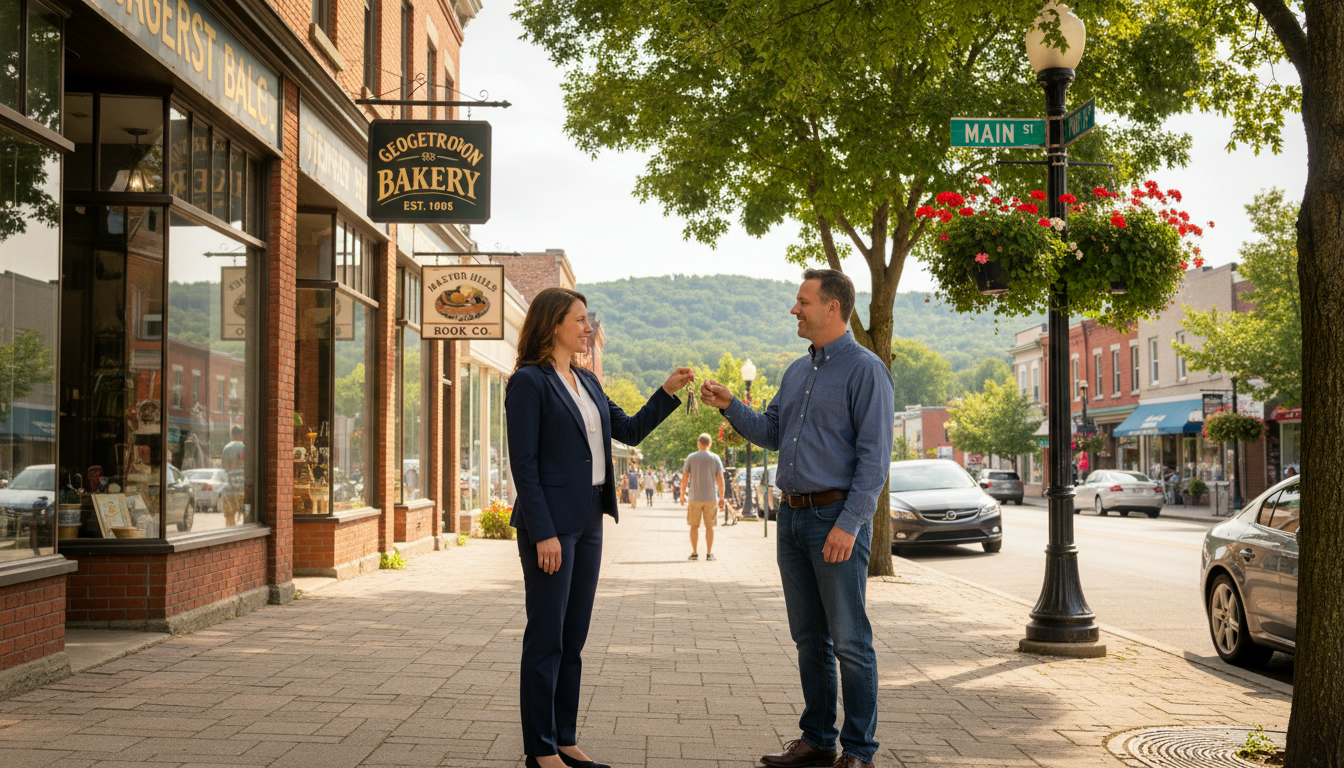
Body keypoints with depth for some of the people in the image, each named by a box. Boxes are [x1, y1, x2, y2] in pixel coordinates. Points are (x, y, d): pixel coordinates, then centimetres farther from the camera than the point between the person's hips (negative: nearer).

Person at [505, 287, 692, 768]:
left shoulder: (587, 383, 15)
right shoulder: (529, 382, -10)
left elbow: (629, 431, 18)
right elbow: (524, 464, -14)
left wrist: (668, 392, 6)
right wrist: (543, 533, -18)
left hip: (587, 523, 8)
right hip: (551, 524, -8)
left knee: (573, 639, 12)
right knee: (546, 640, -1)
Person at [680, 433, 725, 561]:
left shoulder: (691, 458, -1)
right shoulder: (715, 458, 1)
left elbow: (684, 478, -2)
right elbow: (720, 479, -3)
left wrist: (682, 495, 6)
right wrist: (721, 498, 2)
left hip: (694, 498, 0)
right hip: (711, 498, 0)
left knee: (694, 526, 7)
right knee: (709, 527, 6)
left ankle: (695, 553, 5)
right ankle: (709, 553, 4)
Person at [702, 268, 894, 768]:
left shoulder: (865, 369, -9)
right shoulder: (797, 371, 16)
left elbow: (875, 456, -14)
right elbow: (770, 433, 20)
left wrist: (849, 524, -20)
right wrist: (729, 406, 4)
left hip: (837, 516, -8)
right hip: (792, 516, 8)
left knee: (849, 640, -2)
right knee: (809, 638, 13)